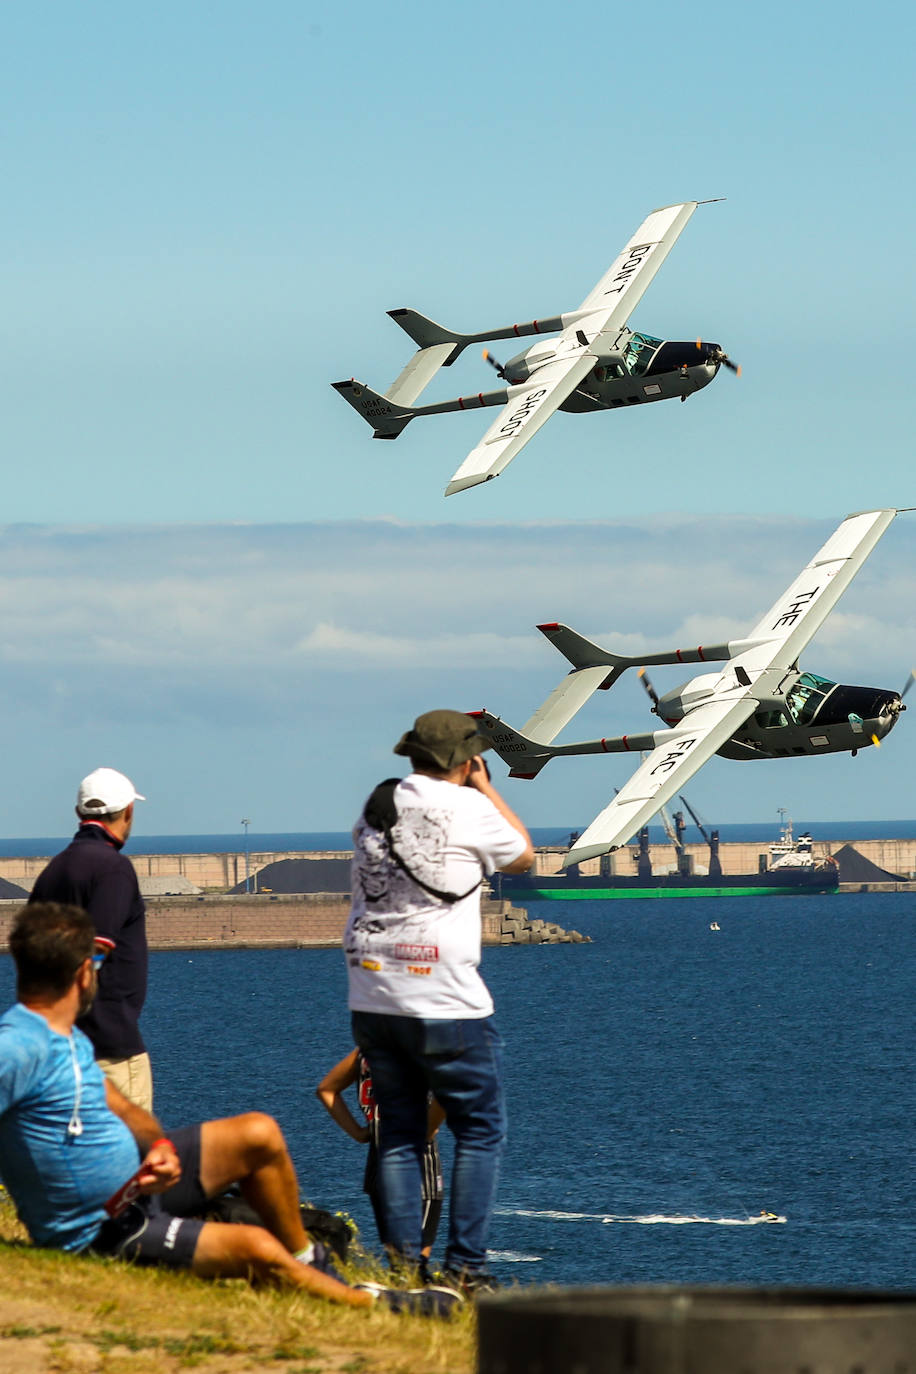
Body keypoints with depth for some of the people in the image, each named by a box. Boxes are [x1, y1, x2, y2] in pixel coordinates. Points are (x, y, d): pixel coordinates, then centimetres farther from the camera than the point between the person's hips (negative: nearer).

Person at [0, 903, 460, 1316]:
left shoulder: (68, 1037, 6)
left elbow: (121, 1110, 10)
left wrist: (159, 1145, -12)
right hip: (100, 1230, -11)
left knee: (259, 1134, 11)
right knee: (256, 1250, -21)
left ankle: (308, 1263, 28)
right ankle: (370, 1305, 1)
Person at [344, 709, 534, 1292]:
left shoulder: (375, 809, 10)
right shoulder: (466, 808, -8)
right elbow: (523, 855, 8)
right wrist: (485, 786, 16)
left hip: (371, 997, 6)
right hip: (444, 1001, -6)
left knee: (399, 1134, 12)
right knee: (481, 1131, 3)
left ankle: (404, 1265, 8)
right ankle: (465, 1267, -3)